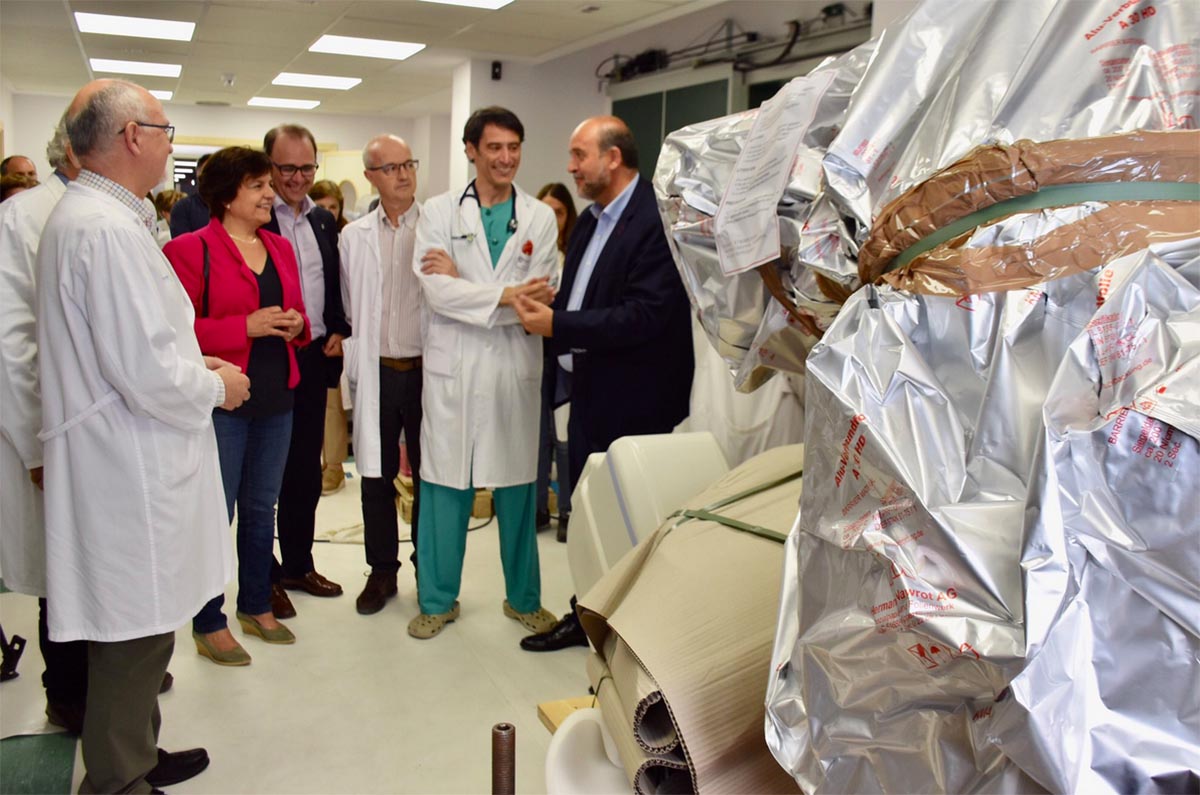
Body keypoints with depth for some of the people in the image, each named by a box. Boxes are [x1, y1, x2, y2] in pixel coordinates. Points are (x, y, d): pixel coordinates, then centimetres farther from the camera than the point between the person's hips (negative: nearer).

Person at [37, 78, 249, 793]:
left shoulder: (83, 216, 13)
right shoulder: (108, 230, -21)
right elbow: (147, 375, -25)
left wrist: (195, 361, 13)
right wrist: (216, 387, -7)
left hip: (130, 461, 11)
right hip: (132, 471, -11)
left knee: (140, 630, 22)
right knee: (135, 634, 3)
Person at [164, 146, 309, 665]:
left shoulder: (280, 248, 13)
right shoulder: (191, 249, -7)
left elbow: (297, 312, 22)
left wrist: (296, 325, -1)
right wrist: (246, 327, -21)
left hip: (277, 397, 7)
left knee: (262, 507, 15)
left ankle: (256, 606, 31)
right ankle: (208, 625, 16)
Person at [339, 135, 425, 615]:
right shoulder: (353, 236, 8)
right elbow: (348, 310, 10)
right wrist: (353, 369, 6)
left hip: (426, 369, -2)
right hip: (375, 373, 3)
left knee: (428, 475, 8)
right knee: (376, 477, 10)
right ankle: (381, 571, 25)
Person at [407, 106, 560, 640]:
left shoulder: (539, 218, 5)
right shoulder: (439, 212, 3)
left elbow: (540, 294, -8)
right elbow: (435, 291, -10)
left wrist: (462, 283, -12)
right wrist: (505, 295, -18)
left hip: (516, 369, 1)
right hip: (453, 368, -1)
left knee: (517, 485, 9)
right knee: (445, 484, 7)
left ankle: (523, 597, 26)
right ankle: (438, 599, 23)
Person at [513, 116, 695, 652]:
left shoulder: (656, 220, -17)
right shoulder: (591, 219, 12)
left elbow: (645, 316, -25)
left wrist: (557, 325, -21)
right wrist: (544, 312, -1)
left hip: (629, 403, -9)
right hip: (588, 393, 9)